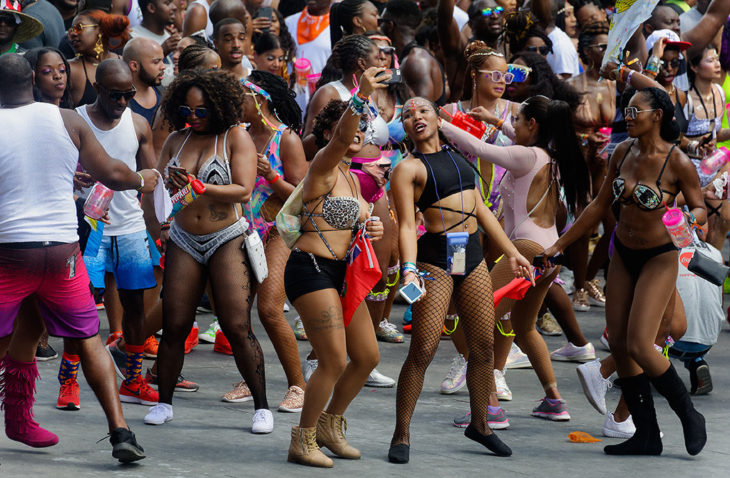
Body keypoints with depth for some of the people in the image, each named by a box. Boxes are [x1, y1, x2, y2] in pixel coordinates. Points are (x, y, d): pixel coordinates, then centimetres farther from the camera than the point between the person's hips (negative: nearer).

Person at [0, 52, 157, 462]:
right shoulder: (68, 121, 1)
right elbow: (111, 174, 6)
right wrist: (142, 180, 26)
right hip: (62, 249, 2)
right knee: (89, 340, 10)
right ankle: (120, 432, 1)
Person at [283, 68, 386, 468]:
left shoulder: (350, 177, 16)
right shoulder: (322, 167, -10)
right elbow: (341, 139, -32)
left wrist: (371, 229, 5)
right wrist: (361, 96, -46)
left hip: (340, 270, 9)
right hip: (311, 268, -9)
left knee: (367, 356, 11)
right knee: (334, 360, -10)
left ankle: (330, 424, 30)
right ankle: (303, 439, 7)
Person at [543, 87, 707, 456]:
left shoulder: (678, 163, -19)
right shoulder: (624, 152, -3)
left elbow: (700, 209, -7)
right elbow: (599, 206, 8)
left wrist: (688, 218, -31)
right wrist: (560, 244, 10)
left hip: (659, 259, -6)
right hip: (623, 256, 6)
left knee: (638, 346, -16)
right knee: (618, 344, 2)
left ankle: (690, 417, 4)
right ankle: (646, 436, 9)